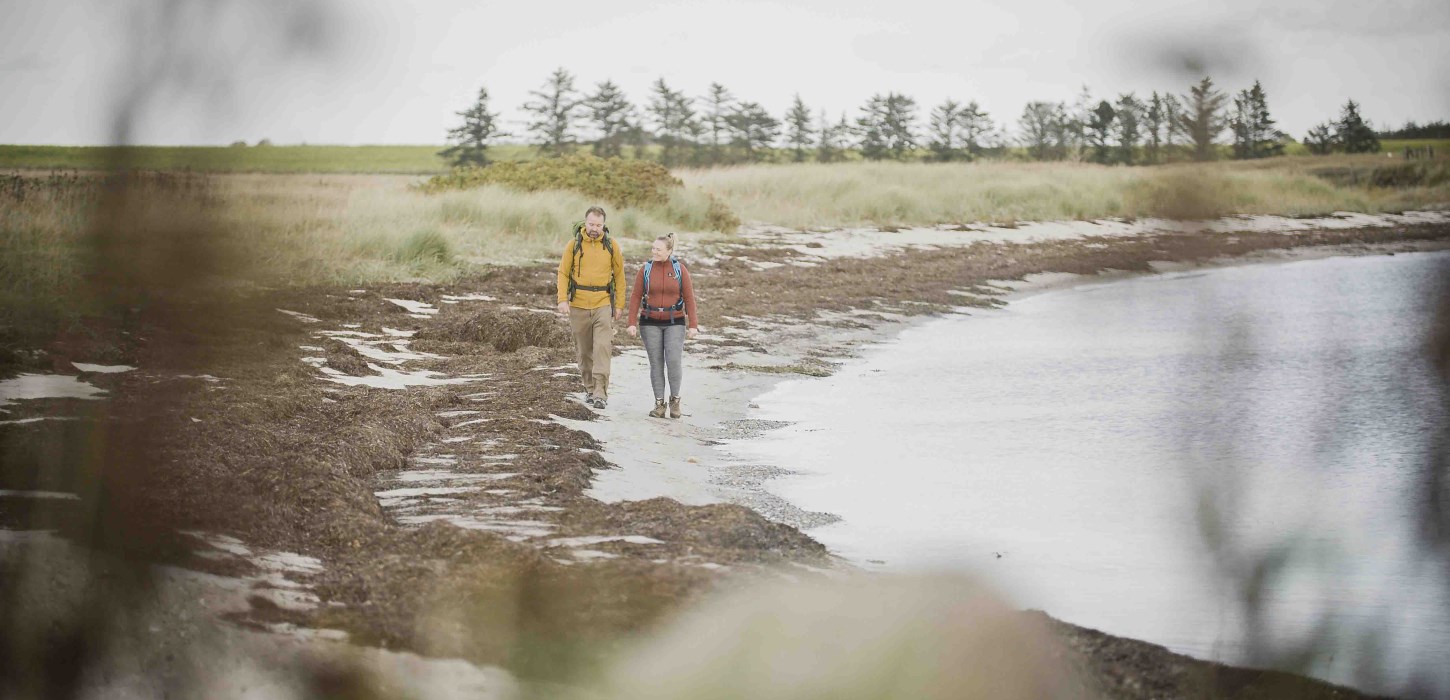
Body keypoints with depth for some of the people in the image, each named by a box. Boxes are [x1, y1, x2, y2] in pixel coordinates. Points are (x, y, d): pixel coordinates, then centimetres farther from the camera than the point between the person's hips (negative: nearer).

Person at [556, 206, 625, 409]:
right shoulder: (574, 244, -1)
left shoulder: (611, 246, 0)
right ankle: (589, 389, 25)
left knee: (602, 348, -13)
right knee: (584, 350, 10)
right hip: (578, 306, 1)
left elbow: (619, 276, 7)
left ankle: (601, 393, -16)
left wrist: (619, 305, 4)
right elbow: (563, 273, 2)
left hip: (603, 305, -1)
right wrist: (562, 299, -10)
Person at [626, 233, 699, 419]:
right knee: (656, 364, 2)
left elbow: (689, 298, -2)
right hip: (650, 323, 1)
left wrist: (693, 325, -7)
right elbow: (636, 297, -1)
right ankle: (659, 404, 11)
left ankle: (675, 400, 8)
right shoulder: (645, 270, -2)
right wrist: (632, 323, -8)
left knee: (674, 361, -12)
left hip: (674, 323, -1)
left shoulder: (680, 270, -4)